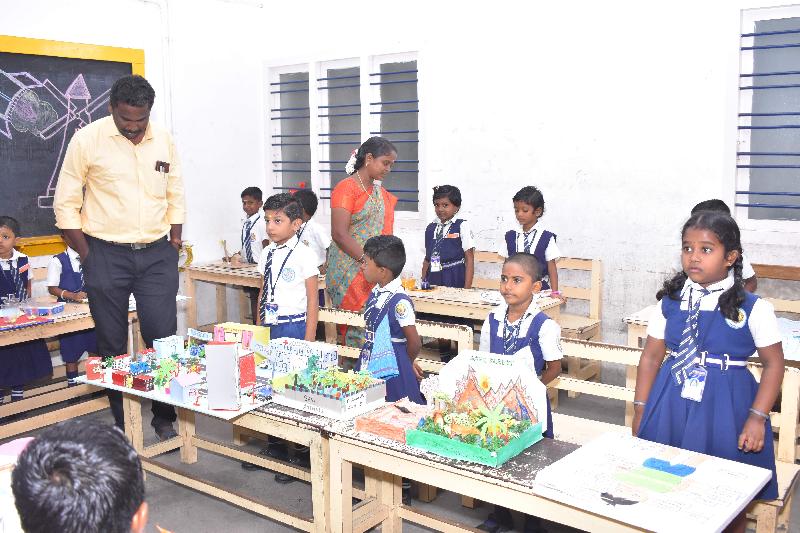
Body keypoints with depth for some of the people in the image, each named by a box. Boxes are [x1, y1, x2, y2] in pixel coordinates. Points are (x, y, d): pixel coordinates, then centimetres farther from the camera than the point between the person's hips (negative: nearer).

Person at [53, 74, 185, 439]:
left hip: (157, 254, 2)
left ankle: (165, 419, 17)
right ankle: (121, 426, 19)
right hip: (106, 254, -2)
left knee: (163, 338, 1)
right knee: (112, 344, 6)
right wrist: (87, 255, -6)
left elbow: (175, 197, 13)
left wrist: (174, 245, 7)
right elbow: (66, 204, -2)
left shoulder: (164, 140, 4)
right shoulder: (87, 139, -6)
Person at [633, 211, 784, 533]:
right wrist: (641, 411, 6)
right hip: (671, 406, 3)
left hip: (726, 408, -3)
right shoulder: (670, 303, 1)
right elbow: (651, 357, 6)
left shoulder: (753, 309, -8)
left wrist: (757, 418, -11)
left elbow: (773, 365, -3)